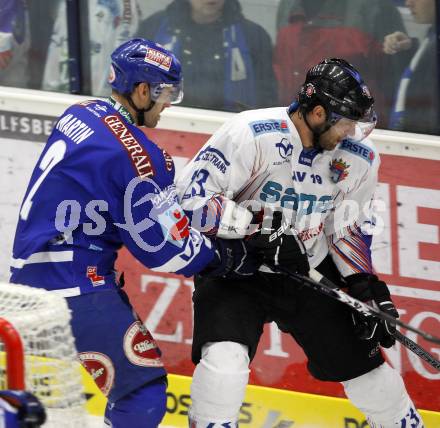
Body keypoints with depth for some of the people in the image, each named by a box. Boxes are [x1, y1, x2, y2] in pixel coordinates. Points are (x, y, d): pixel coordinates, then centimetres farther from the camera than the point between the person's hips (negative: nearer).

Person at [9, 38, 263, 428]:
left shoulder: (80, 115, 7)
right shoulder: (133, 155, -20)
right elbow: (162, 246, -13)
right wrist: (224, 257, 1)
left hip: (33, 267, 10)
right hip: (74, 284, -10)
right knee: (143, 383, -6)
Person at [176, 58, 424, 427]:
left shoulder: (360, 158, -7)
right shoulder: (253, 134, -25)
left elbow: (349, 228, 8)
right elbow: (191, 195, -26)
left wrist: (367, 286, -3)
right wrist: (261, 229, -29)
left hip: (311, 271, 5)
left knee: (361, 361, 10)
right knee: (225, 359, -27)